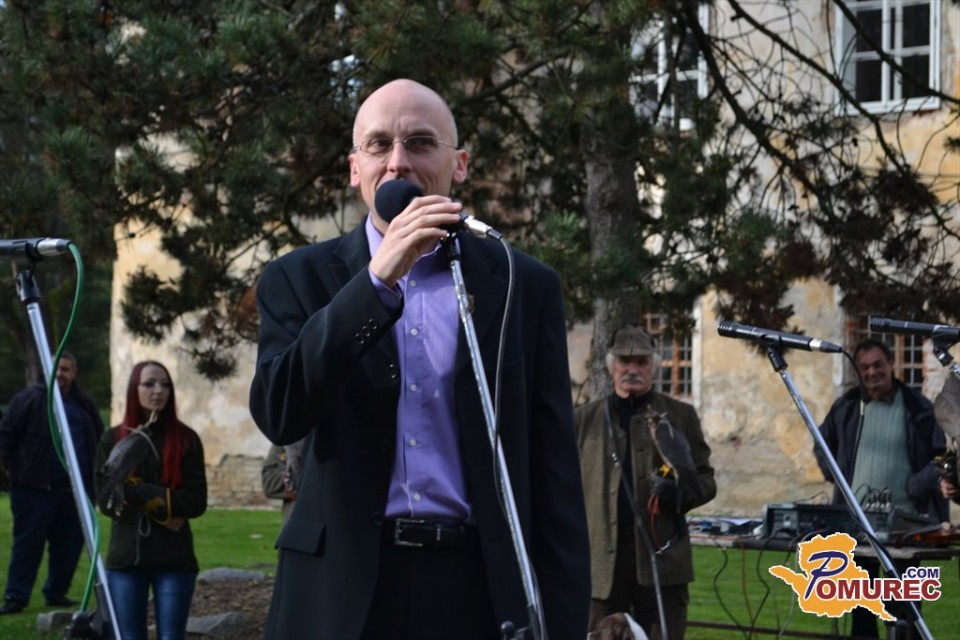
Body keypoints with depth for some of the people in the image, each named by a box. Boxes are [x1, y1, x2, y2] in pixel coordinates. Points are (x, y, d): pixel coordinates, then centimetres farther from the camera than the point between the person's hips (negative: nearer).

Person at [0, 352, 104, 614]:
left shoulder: (84, 404, 12)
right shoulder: (30, 398, -2)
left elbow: (99, 440, 23)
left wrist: (94, 474, 12)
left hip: (75, 491, 5)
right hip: (36, 488, -5)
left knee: (68, 544, 8)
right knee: (28, 543, -4)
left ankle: (56, 592, 21)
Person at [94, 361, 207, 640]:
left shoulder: (186, 439, 2)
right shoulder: (112, 440, 6)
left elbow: (196, 501, -4)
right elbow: (105, 499, -1)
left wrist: (134, 492, -13)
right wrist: (163, 503, -11)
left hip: (174, 559, -1)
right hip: (125, 557, 1)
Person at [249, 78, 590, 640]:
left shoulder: (523, 286, 4)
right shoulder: (301, 278, 4)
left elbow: (553, 476, 2)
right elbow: (279, 413, -12)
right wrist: (377, 281, -18)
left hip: (480, 587, 0)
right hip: (343, 589, 0)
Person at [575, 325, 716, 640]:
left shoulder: (680, 416, 10)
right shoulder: (584, 419, 12)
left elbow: (706, 482, 10)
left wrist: (679, 490, -12)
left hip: (662, 556, -1)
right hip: (601, 557, 1)